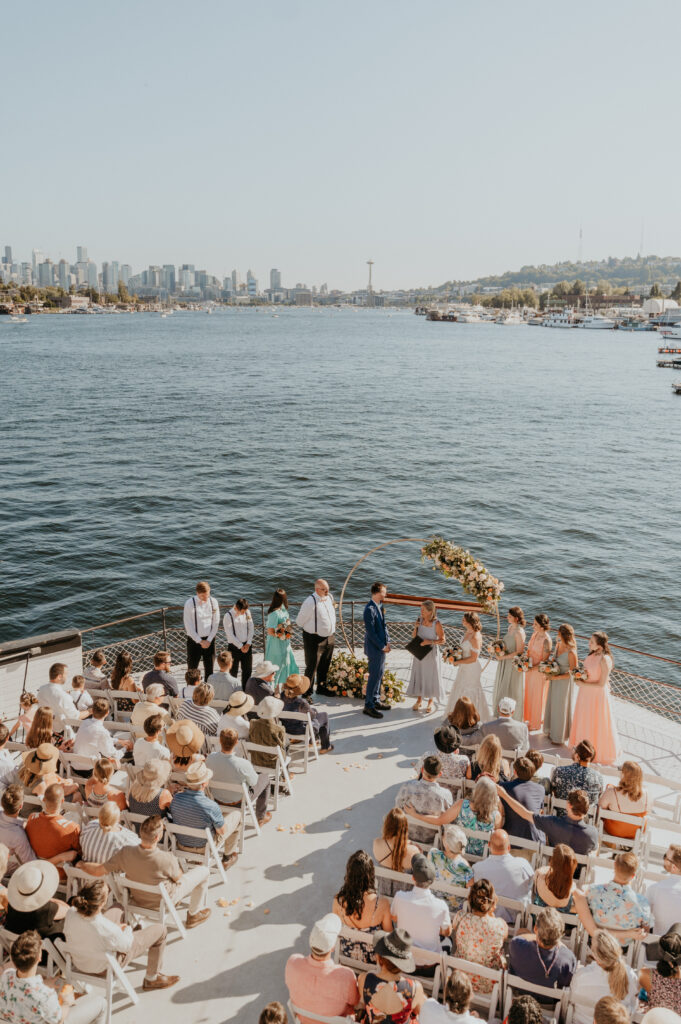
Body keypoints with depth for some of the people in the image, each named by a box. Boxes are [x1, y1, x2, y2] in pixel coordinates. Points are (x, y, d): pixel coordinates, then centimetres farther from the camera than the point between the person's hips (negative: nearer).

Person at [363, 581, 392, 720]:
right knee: (374, 676, -3)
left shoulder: (379, 606, 8)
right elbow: (370, 631, -21)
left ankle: (375, 700, 31)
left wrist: (387, 641, 4)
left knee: (379, 675, 18)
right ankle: (368, 706, 6)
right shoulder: (370, 609, -21)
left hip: (381, 647, 9)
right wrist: (382, 646, -15)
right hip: (374, 648, -9)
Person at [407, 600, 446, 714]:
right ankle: (419, 700, 30)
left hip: (431, 653, -4)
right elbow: (414, 637, 3)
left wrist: (430, 642, -26)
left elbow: (442, 640, -13)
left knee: (431, 677, 9)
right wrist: (415, 628, -16)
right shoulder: (420, 620, -5)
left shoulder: (436, 624, -18)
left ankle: (430, 702, 27)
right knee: (418, 675, 13)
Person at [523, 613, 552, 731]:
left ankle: (536, 723, 26)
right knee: (529, 694, 19)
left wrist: (532, 668, -26)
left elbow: (545, 660, -21)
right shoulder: (534, 634, -1)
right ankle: (530, 718, 38)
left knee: (537, 697, 9)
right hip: (531, 669, 7)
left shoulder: (546, 640, -24)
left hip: (539, 672, -7)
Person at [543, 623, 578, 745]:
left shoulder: (571, 652, -27)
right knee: (552, 705, 20)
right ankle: (552, 731, 40)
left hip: (564, 682, -7)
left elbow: (573, 672, -20)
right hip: (554, 680, 7)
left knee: (561, 707, 8)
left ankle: (560, 736, 27)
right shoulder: (558, 644, -3)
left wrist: (556, 677, -21)